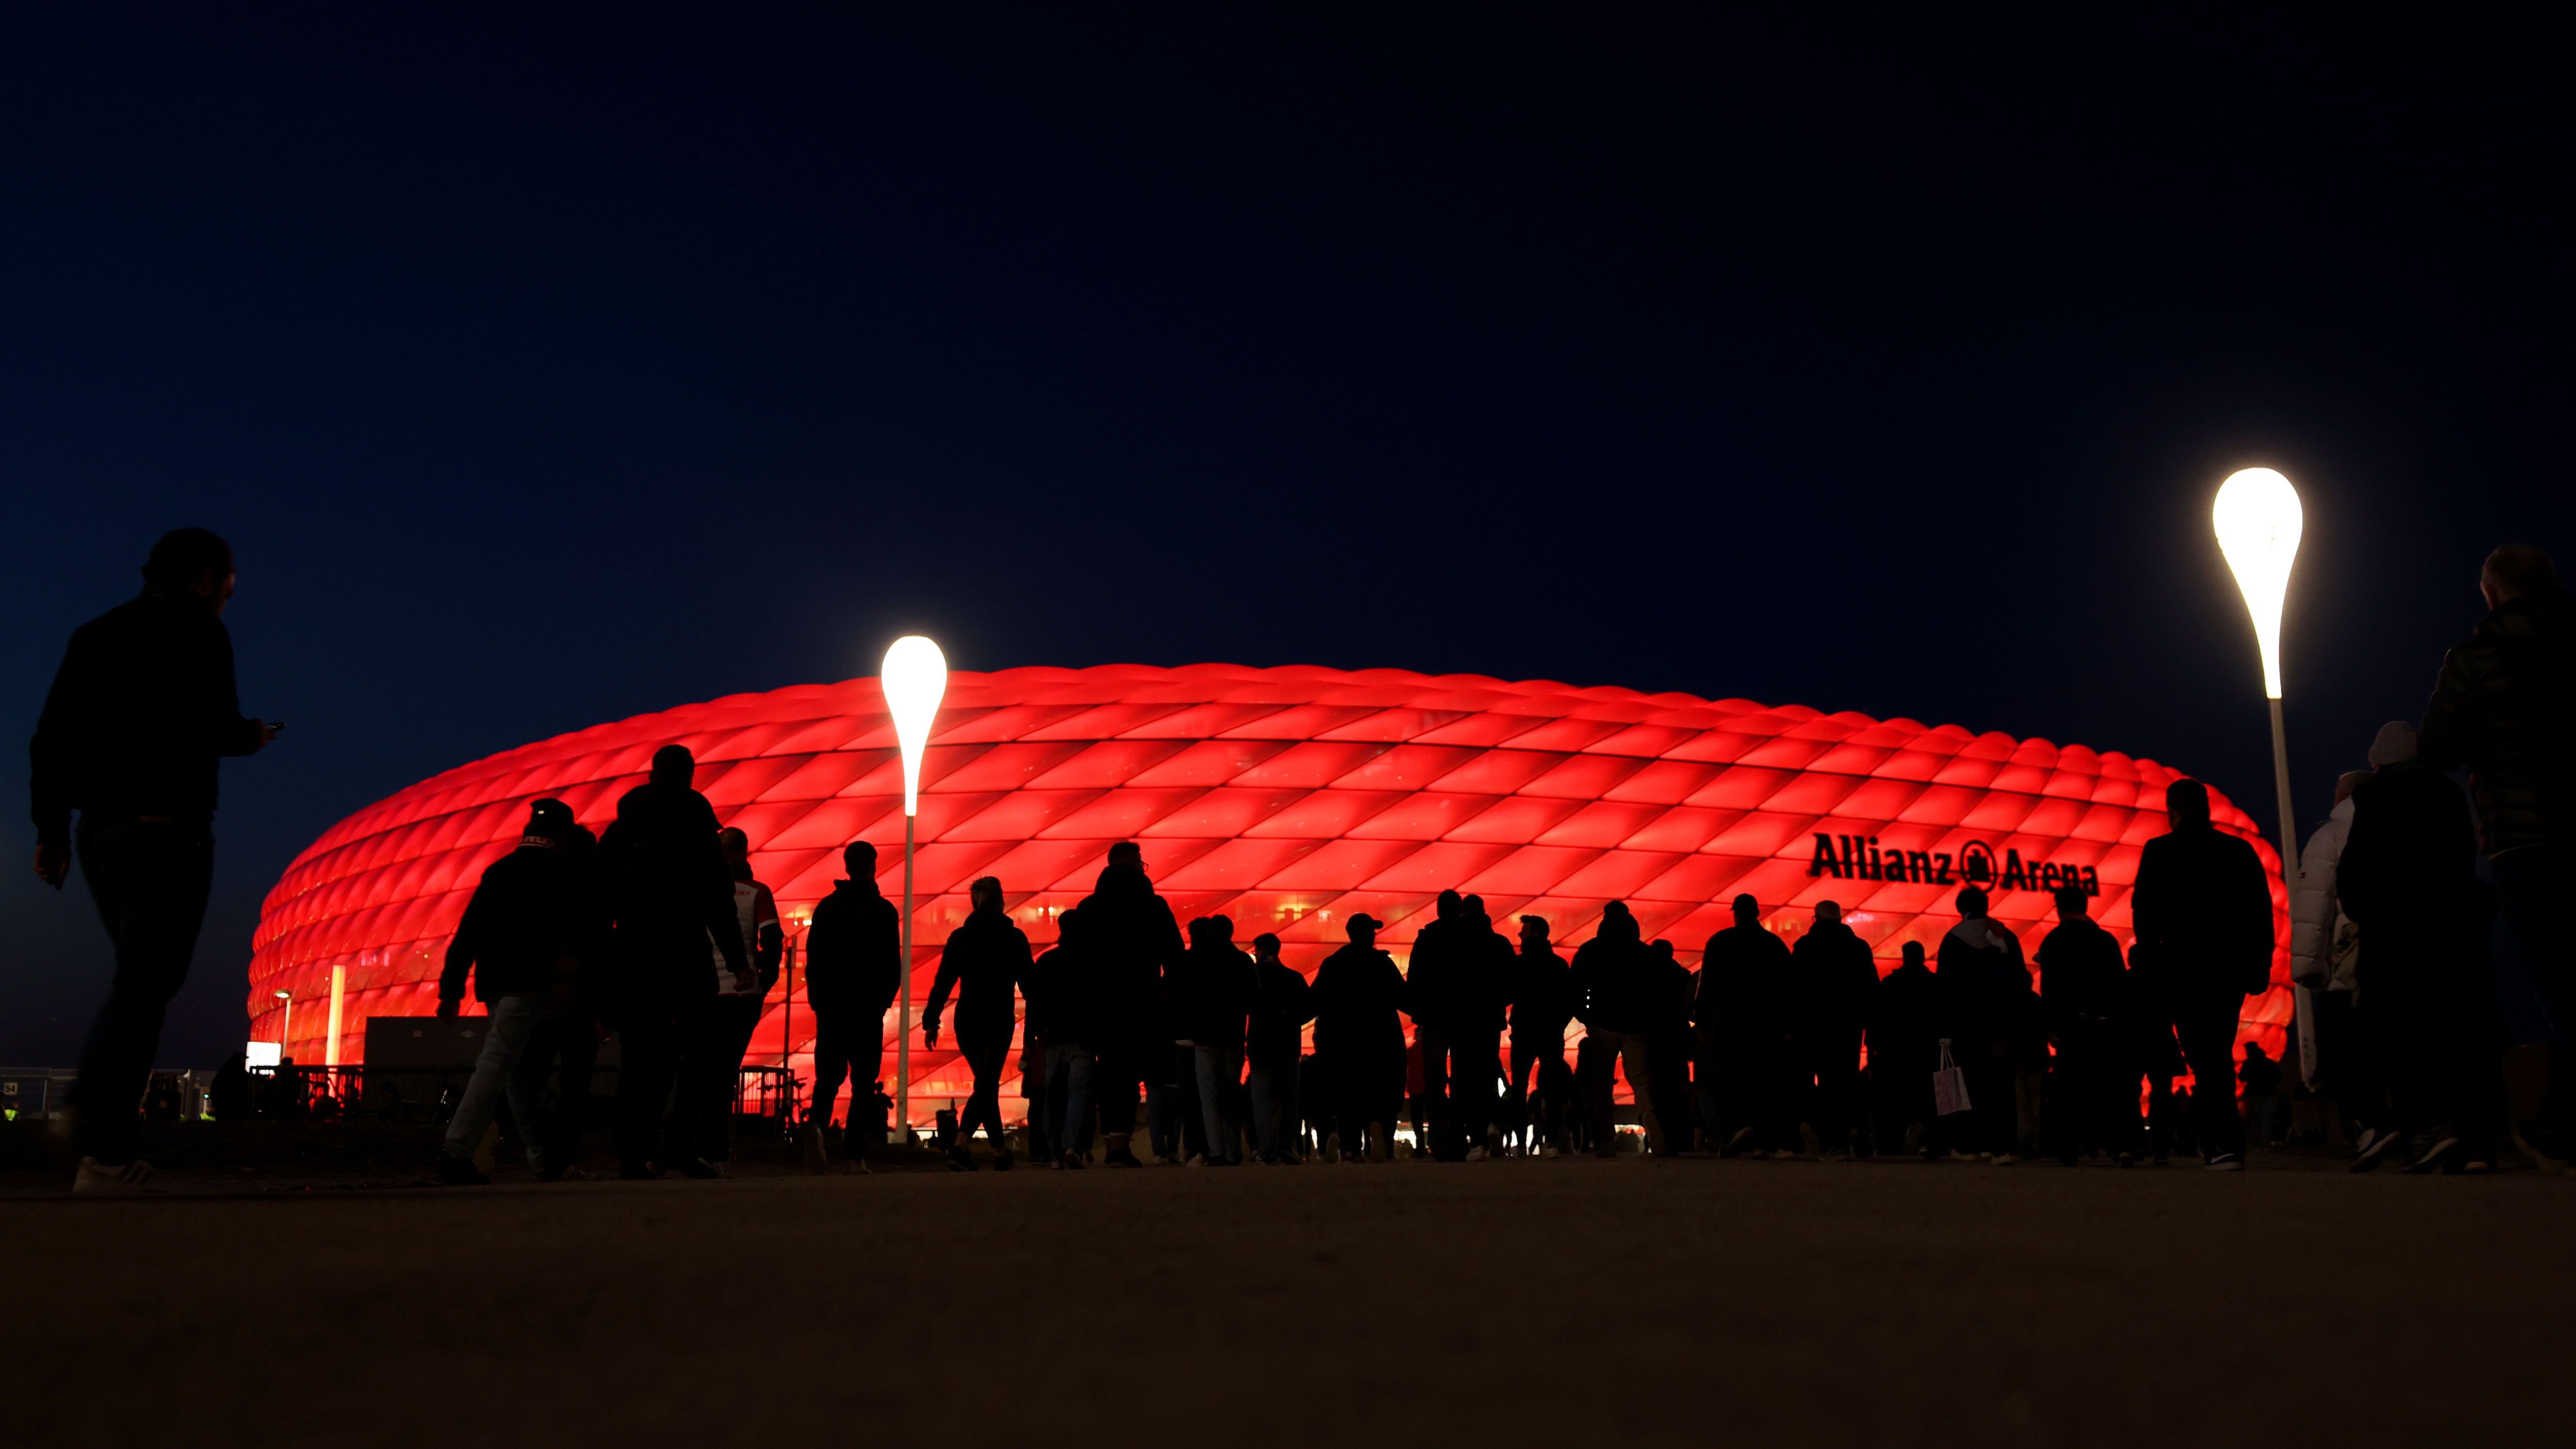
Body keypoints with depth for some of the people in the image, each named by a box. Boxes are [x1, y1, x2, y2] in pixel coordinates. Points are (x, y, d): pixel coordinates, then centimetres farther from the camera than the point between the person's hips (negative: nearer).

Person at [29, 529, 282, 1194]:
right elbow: (213, 730, -16)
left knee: (140, 977, 17)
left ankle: (93, 1111, 4)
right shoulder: (197, 634, -4)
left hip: (98, 827, 7)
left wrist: (51, 828, 15)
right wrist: (253, 736, 6)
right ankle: (106, 1153, -14)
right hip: (166, 828, -7)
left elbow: (49, 739, 14)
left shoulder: (96, 634, 18)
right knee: (146, 984, -8)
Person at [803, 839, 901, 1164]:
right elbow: (893, 965, -2)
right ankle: (854, 1154, -3)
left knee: (829, 1074, 9)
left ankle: (818, 1123, -21)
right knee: (863, 1079, 3)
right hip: (868, 1007, -2)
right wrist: (884, 1000, 11)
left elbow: (813, 958, 6)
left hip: (830, 1005, 2)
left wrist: (818, 999, 14)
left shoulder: (826, 906, 5)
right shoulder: (884, 910, -2)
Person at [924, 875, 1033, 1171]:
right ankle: (959, 1145, -28)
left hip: (967, 1021, 4)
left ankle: (1001, 1152, 19)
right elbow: (1028, 982, 1)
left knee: (987, 1084, 16)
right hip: (1000, 1022, -3)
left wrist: (931, 1021, 4)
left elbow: (943, 982, 3)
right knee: (987, 1085, -8)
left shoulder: (958, 937, 6)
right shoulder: (1014, 937, 0)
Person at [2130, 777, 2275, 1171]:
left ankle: (2225, 1146, -13)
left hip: (2185, 967, -4)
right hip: (2232, 967, 4)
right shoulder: (2241, 851, 7)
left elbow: (2145, 911, -6)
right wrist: (2259, 965, 10)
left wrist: (2147, 960, 3)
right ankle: (2211, 1141, 18)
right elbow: (2262, 911, 6)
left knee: (2205, 1058, -4)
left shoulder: (2160, 851, -3)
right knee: (2218, 1053, 14)